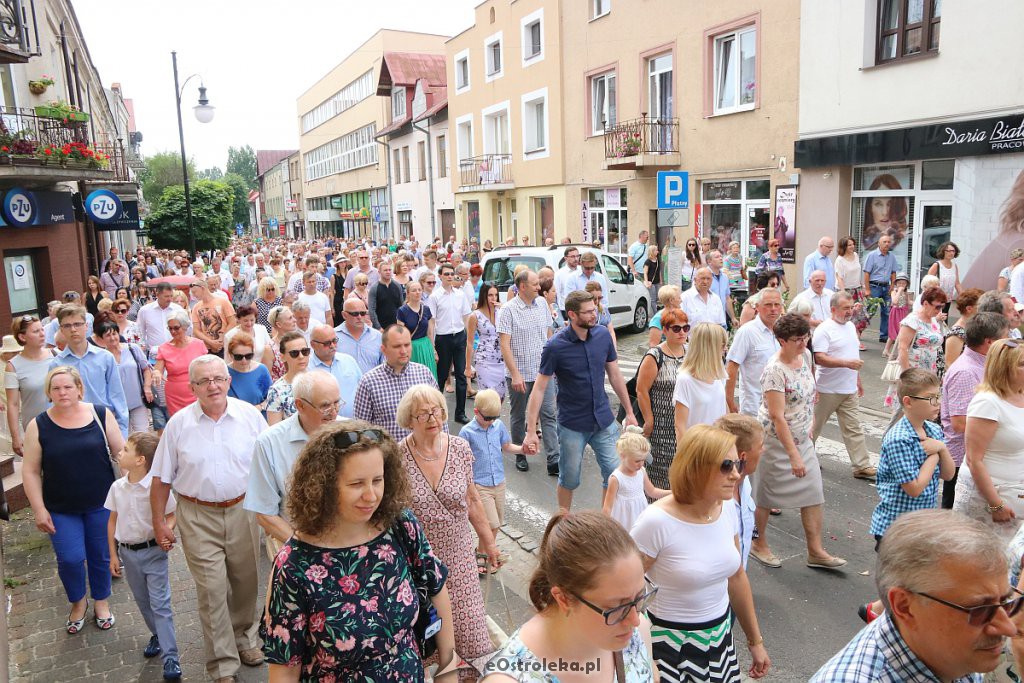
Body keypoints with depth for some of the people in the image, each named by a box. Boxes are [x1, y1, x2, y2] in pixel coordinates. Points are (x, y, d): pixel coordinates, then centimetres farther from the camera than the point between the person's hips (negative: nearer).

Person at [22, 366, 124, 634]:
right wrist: (39, 509, -5)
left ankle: (101, 601, 35)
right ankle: (78, 602, 27)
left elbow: (121, 452, 0)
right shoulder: (38, 426, -6)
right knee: (70, 558, -3)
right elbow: (30, 471, -2)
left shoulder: (101, 414, -6)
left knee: (101, 555, 11)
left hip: (101, 503, 0)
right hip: (61, 509, 0)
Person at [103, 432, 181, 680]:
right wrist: (113, 555, 9)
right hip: (128, 552, 5)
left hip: (153, 551, -5)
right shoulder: (117, 487, -3)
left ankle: (170, 657, 1)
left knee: (160, 604, -3)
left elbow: (171, 515, -9)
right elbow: (113, 520, 7)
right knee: (142, 601, 20)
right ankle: (157, 635, 41)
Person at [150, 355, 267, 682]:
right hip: (198, 517, -1)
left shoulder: (250, 415, -5)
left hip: (242, 510, 2)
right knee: (211, 590, 1)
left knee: (245, 581, 15)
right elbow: (161, 478, 2)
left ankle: (244, 637, 40)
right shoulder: (178, 423, -6)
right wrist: (158, 522, 2)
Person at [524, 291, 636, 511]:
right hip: (572, 426, -3)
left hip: (604, 421, 4)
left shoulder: (603, 335, -4)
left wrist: (629, 412, 10)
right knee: (569, 480, 12)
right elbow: (539, 389, -13)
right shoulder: (555, 346, -16)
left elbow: (615, 375, 7)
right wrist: (531, 431, -17)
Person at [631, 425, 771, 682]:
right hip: (670, 644, -5)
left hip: (720, 636, 6)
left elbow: (736, 576, 8)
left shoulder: (727, 508, -5)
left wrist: (755, 640, 16)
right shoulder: (656, 522, -26)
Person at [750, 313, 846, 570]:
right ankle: (758, 544, 27)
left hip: (802, 438, 8)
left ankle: (815, 551, 18)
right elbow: (777, 416, -27)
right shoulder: (774, 371, -25)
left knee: (814, 493, 7)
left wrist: (809, 426, 19)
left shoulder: (805, 355, -1)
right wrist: (794, 456, -28)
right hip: (776, 441, -8)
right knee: (766, 494, 8)